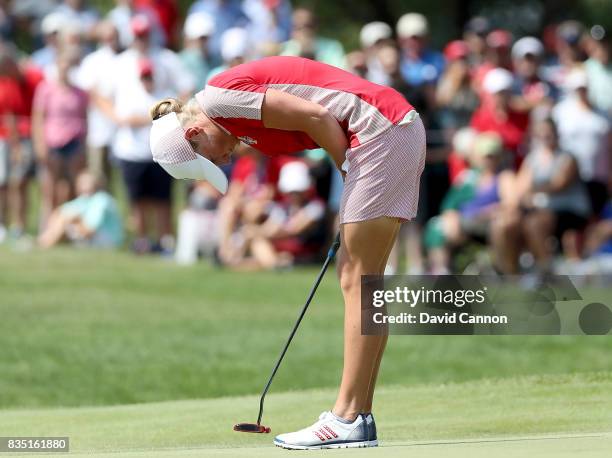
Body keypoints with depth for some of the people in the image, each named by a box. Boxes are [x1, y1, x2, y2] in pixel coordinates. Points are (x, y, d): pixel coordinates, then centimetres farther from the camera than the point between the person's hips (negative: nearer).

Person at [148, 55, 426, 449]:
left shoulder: (219, 96, -9)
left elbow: (317, 116, -15)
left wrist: (350, 173, -4)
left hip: (382, 130, -10)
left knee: (358, 280, -8)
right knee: (356, 277, 10)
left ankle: (349, 420, -7)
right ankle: (359, 414, 12)